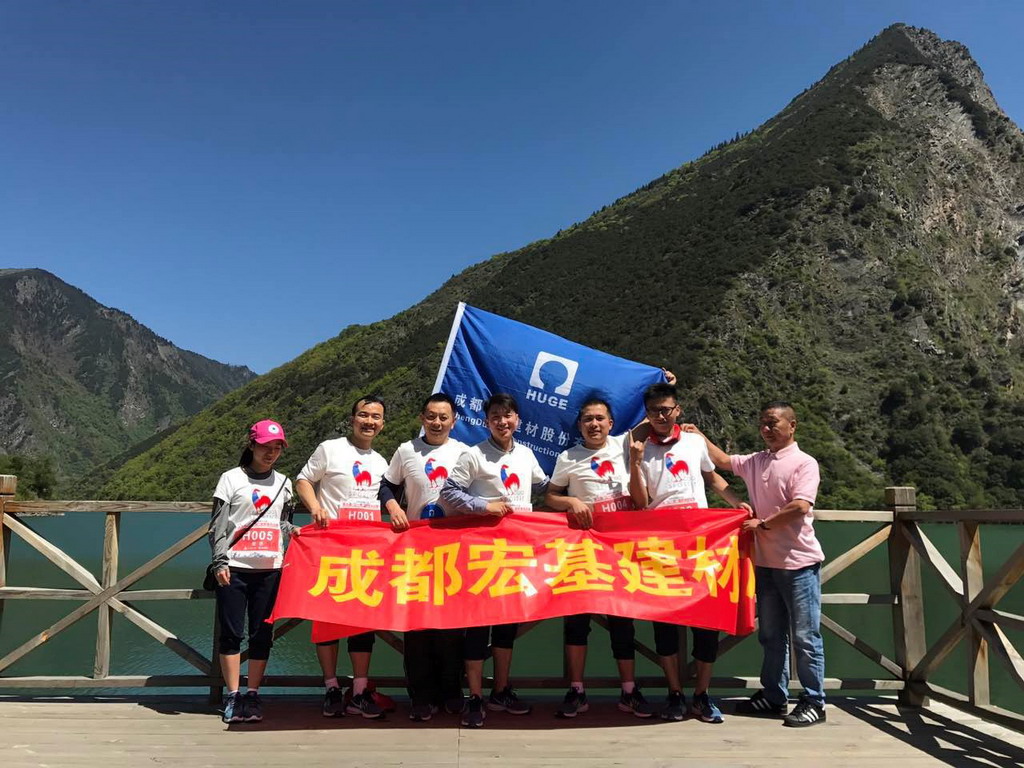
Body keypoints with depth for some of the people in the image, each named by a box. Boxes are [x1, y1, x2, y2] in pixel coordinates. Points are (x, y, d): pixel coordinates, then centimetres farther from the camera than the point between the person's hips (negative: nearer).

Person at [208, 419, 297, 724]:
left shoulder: (283, 483, 14)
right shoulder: (232, 478, 3)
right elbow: (218, 524, -1)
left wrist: (292, 530, -1)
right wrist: (219, 561, -11)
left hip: (270, 568, 3)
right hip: (234, 567, -3)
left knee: (262, 633, 4)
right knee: (231, 632, 0)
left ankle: (253, 696, 13)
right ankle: (232, 696, 10)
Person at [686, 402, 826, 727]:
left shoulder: (804, 463, -8)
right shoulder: (755, 462, 11)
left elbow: (800, 506, -19)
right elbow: (723, 460, 27)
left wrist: (763, 524, -12)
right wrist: (699, 436, 23)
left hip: (798, 563, -7)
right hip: (766, 562, 7)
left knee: (805, 636, 1)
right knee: (771, 635, 14)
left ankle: (813, 702, 11)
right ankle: (773, 696, 24)